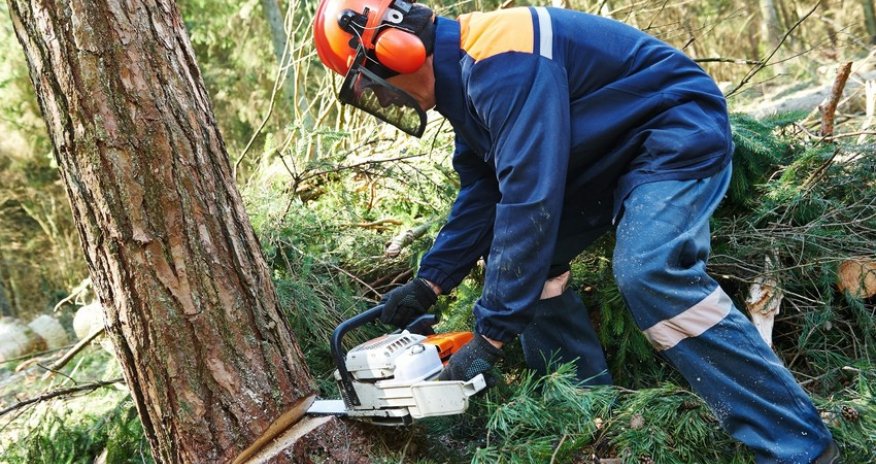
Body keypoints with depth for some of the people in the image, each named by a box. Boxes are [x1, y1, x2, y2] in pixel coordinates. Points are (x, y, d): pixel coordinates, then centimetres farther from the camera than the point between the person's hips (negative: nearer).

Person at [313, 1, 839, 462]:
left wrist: (491, 336, -31)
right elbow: (482, 192, 9)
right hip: (606, 150, 11)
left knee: (651, 273, -29)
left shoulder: (499, 60, -29)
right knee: (523, 258, 6)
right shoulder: (461, 73, 4)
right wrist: (430, 282, 0)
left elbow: (529, 200, -35)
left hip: (678, 130, -10)